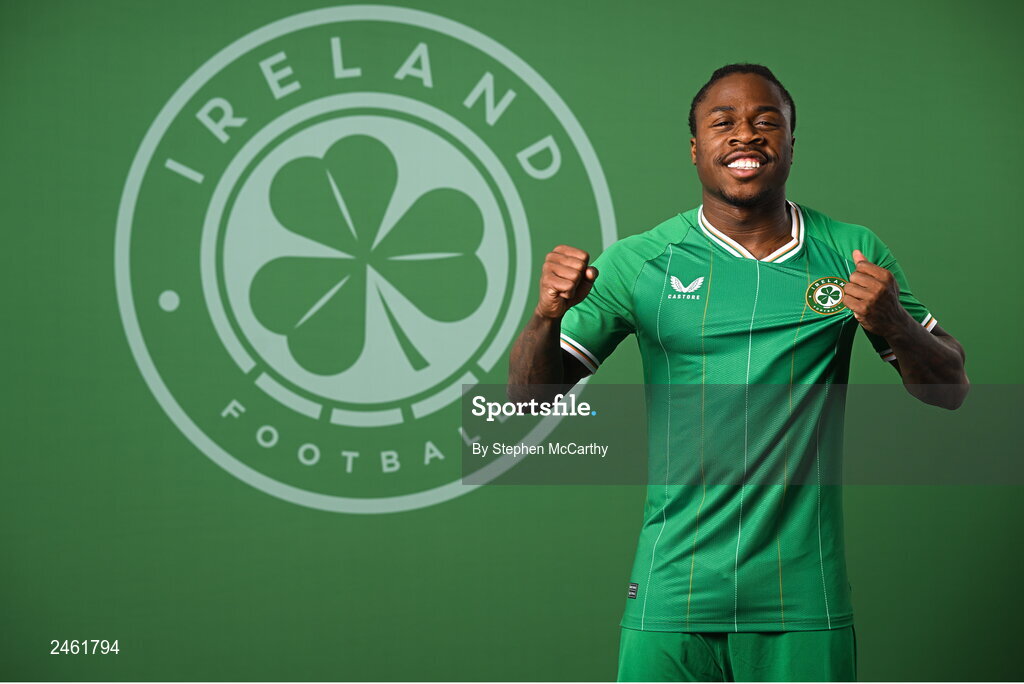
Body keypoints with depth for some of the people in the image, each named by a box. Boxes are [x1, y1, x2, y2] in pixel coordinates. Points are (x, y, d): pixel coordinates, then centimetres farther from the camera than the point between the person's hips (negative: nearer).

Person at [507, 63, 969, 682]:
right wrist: (548, 317, -18)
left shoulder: (853, 255, 5)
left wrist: (893, 326, -13)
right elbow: (530, 394, 3)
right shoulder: (639, 263, 1)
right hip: (672, 600, -1)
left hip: (805, 603, 1)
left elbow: (950, 391, 8)